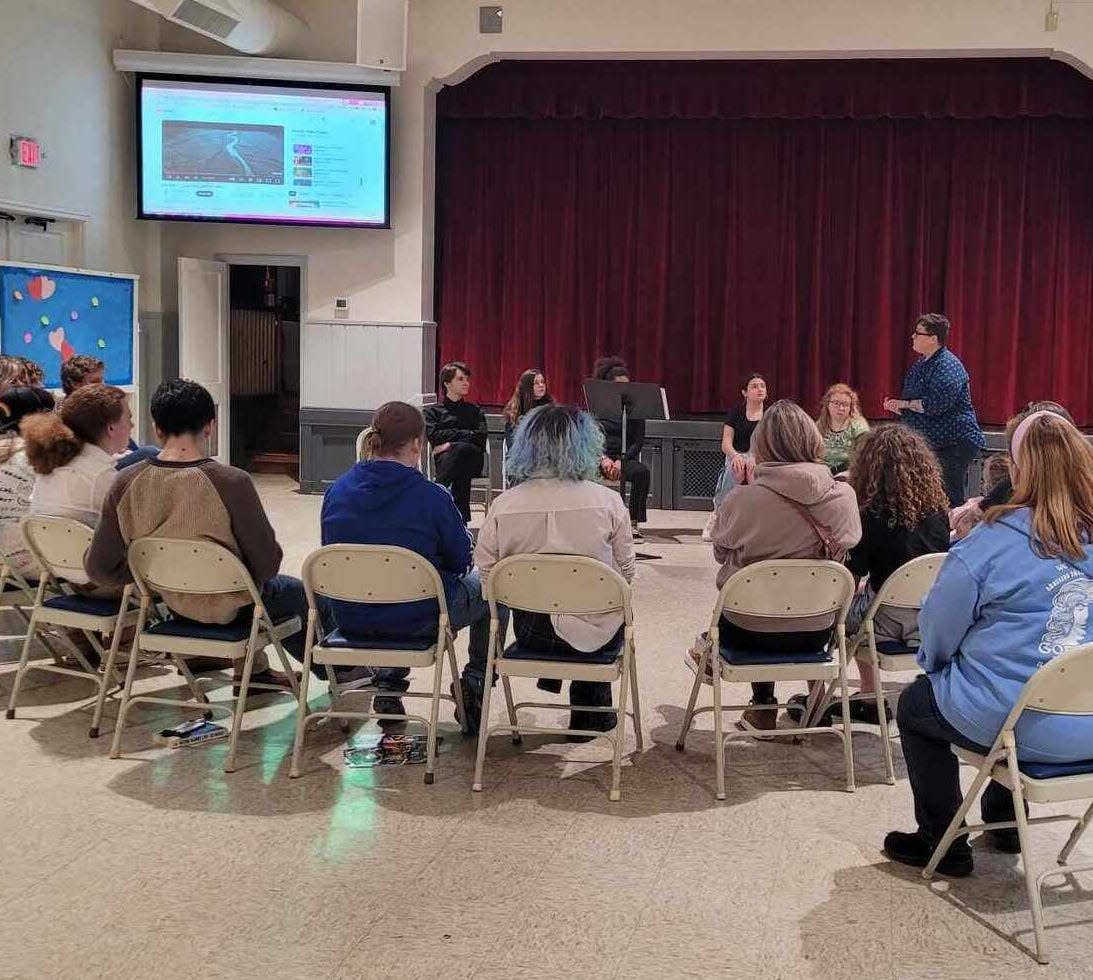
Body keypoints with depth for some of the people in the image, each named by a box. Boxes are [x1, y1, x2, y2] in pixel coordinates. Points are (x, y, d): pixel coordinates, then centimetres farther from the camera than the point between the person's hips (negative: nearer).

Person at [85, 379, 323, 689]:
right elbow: (267, 562, -19)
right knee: (310, 596, 24)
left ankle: (256, 669, 47)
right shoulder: (231, 483, -27)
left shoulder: (125, 483, -14)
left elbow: (99, 568, -9)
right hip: (227, 609, -5)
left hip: (170, 603, 5)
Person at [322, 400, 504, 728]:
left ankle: (387, 684, 31)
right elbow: (461, 561, -7)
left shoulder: (336, 490, -6)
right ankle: (475, 683, 20)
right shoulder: (432, 497, -20)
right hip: (416, 618, -5)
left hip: (350, 618, 5)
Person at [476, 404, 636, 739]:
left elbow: (485, 573, -2)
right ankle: (590, 711, 43)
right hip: (594, 632, -2)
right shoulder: (608, 502, -14)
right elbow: (625, 573, -4)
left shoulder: (504, 505, -11)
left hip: (530, 629, 2)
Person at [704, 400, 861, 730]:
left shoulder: (741, 500, -19)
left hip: (750, 632, -2)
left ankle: (764, 708, 48)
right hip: (816, 632, 2)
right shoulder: (844, 496, -11)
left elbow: (720, 553, 1)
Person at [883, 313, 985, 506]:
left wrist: (905, 403, -14)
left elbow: (936, 405, -26)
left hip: (956, 442, -10)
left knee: (950, 498, -10)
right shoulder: (920, 365, 15)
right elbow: (915, 410, 26)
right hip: (932, 442, 10)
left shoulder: (948, 366, -15)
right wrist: (898, 408, 5)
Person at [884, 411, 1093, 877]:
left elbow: (936, 632, -9)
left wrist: (932, 659, 12)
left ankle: (942, 845, 26)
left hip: (1020, 727, -6)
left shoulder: (995, 541, -18)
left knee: (914, 705, 22)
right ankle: (1003, 822, 47)